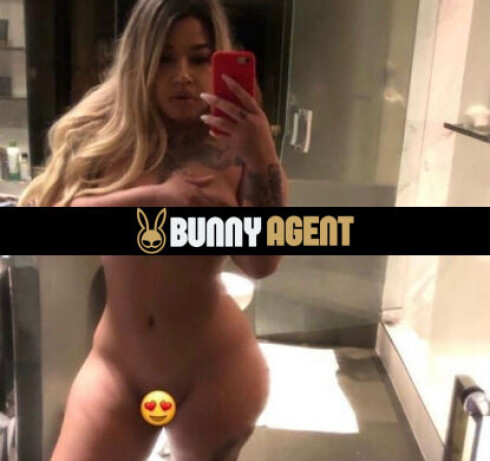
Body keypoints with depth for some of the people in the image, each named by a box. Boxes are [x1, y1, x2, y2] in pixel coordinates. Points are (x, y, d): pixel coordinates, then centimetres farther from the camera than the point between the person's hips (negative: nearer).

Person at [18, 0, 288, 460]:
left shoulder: (231, 150, -11)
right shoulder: (102, 133, -4)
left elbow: (260, 264, -18)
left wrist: (263, 162, -30)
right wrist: (152, 196, -26)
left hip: (215, 369, -1)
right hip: (117, 368, 2)